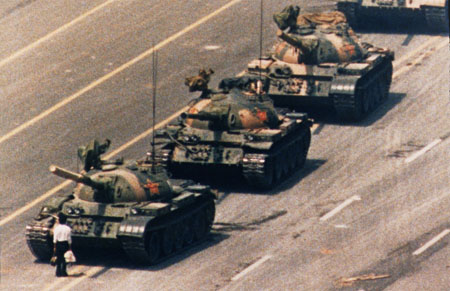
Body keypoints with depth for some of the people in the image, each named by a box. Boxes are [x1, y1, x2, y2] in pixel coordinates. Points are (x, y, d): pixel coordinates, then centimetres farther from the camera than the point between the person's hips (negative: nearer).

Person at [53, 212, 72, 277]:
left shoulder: (57, 228, -10)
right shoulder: (68, 228, -4)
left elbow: (55, 239, -7)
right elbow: (69, 238, 0)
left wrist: (54, 247, 0)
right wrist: (70, 247, 8)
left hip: (58, 244, -1)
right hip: (65, 244, 1)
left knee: (58, 259, 8)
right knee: (64, 259, 10)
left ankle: (58, 272, 11)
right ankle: (63, 272, 13)